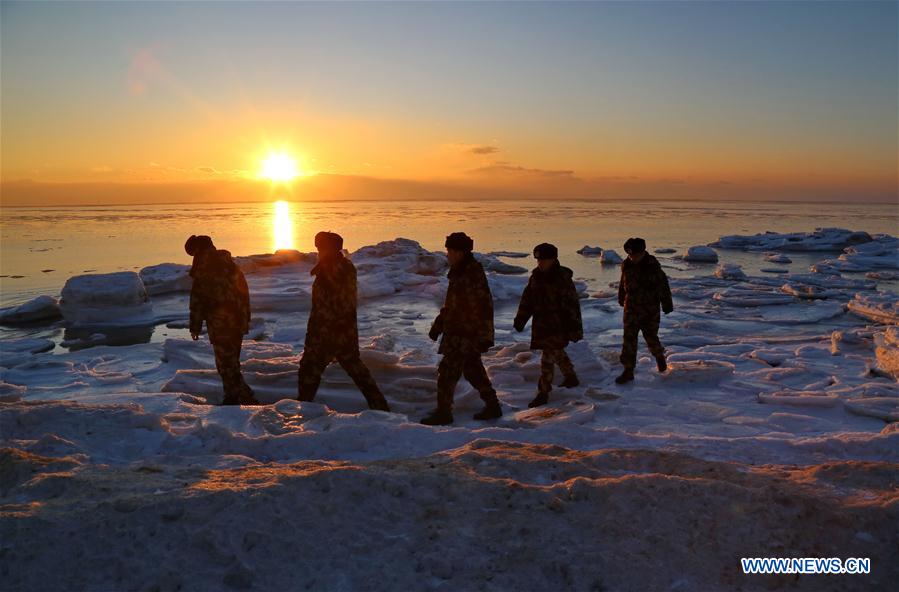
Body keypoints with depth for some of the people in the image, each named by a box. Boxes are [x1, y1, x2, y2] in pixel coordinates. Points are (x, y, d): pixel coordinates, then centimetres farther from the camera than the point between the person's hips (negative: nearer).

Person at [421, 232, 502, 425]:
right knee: (472, 369, 16)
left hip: (465, 335, -10)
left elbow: (484, 306, -22)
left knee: (447, 370, -5)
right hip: (457, 332, 10)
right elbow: (450, 304, 22)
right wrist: (438, 324, 22)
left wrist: (485, 336, -22)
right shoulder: (459, 272, 12)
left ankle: (443, 412, 3)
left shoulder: (473, 274, -19)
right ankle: (492, 406, 25)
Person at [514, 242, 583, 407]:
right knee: (557, 353, 22)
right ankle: (571, 377, 42)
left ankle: (543, 393, 0)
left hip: (557, 325, -7)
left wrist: (574, 328, -15)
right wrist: (520, 319, 7)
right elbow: (527, 299, 11)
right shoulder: (536, 276, 6)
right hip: (541, 324, 7)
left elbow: (571, 305, -14)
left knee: (548, 358, -7)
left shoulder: (563, 278, -14)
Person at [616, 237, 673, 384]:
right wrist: (621, 299, 25)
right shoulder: (627, 265, -1)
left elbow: (663, 286, -7)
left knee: (651, 336, 8)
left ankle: (659, 356, 41)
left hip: (650, 309, -3)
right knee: (629, 338, -4)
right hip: (631, 308, 3)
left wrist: (667, 305, -6)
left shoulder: (653, 266, -13)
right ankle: (628, 370, 1)